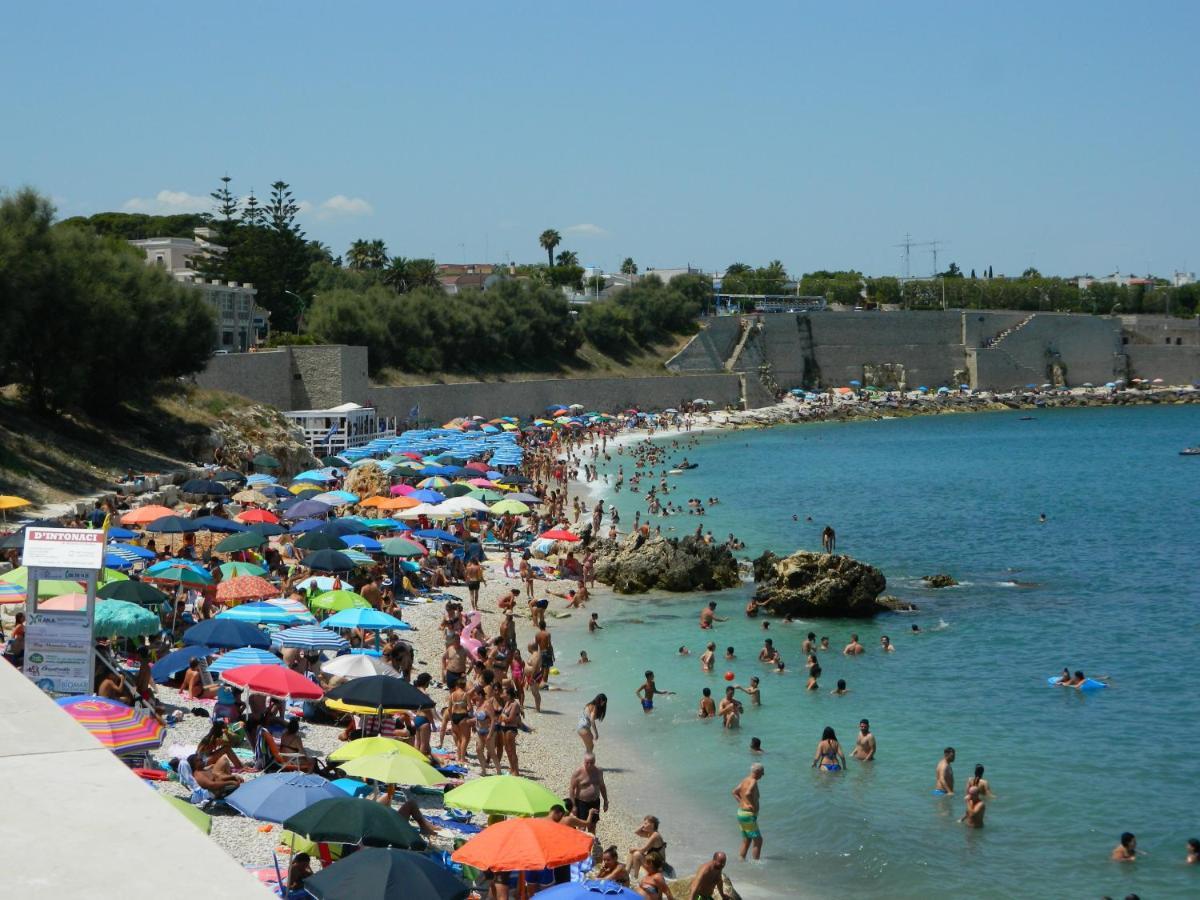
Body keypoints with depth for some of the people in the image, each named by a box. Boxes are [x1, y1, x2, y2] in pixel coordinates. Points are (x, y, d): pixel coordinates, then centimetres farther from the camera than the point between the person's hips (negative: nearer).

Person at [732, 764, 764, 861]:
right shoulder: (753, 782, -17)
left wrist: (742, 803, 5)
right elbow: (748, 794, -34)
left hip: (740, 812, 9)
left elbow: (735, 792, 11)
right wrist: (753, 806, -22)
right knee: (758, 840, 0)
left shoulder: (744, 780, 10)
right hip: (749, 815, -9)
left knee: (746, 841, 17)